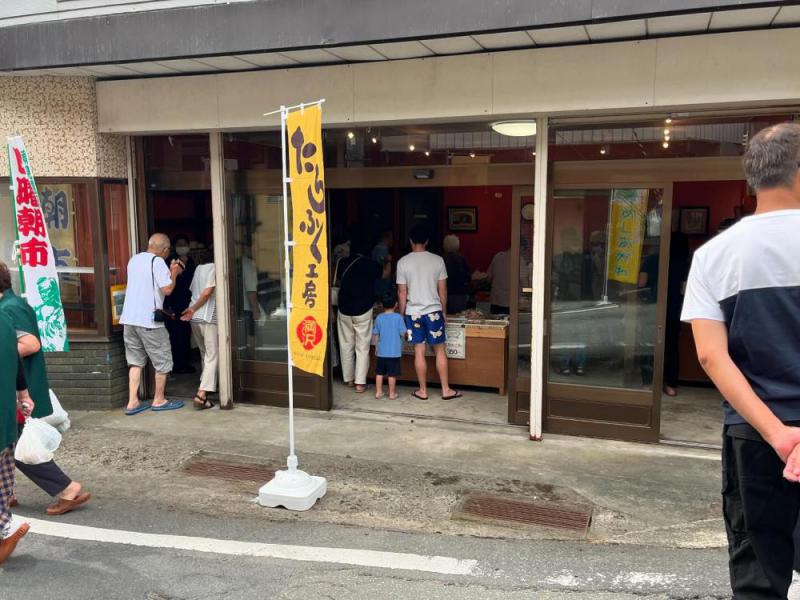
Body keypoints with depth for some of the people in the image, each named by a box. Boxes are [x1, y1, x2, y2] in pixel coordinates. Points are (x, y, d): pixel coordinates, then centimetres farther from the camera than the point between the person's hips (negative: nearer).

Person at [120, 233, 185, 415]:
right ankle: (159, 400, 17)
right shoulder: (158, 262, -10)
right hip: (149, 320, -7)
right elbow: (167, 289, -16)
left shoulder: (133, 260, 14)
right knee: (163, 361, 8)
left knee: (136, 361, 13)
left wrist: (169, 272, 23)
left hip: (129, 318, 7)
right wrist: (174, 273, 1)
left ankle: (132, 402, 10)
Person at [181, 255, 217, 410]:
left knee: (205, 354, 21)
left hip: (194, 318, 8)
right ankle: (201, 395, -14)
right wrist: (193, 309, -5)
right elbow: (207, 292, -15)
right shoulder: (215, 269, -7)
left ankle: (206, 385, 30)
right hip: (209, 318, -8)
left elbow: (193, 290, 17)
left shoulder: (199, 268, 15)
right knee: (212, 357, -5)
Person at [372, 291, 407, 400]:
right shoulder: (398, 317, -9)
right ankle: (392, 393, 13)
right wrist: (407, 333, 14)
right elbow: (403, 333, -9)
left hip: (381, 351, 3)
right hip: (394, 351, -2)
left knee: (379, 373, 12)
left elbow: (376, 334, 3)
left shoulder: (379, 317, -1)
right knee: (392, 374, 5)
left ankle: (378, 392, 17)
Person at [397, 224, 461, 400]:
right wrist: (442, 311, 14)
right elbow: (442, 291, 1)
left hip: (413, 312, 0)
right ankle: (446, 390, 13)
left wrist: (402, 314, 9)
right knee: (440, 351, 9)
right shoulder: (437, 260, -3)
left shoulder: (403, 262, -6)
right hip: (433, 311, 0)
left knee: (419, 352, 6)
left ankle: (423, 390, 14)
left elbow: (402, 293, -3)